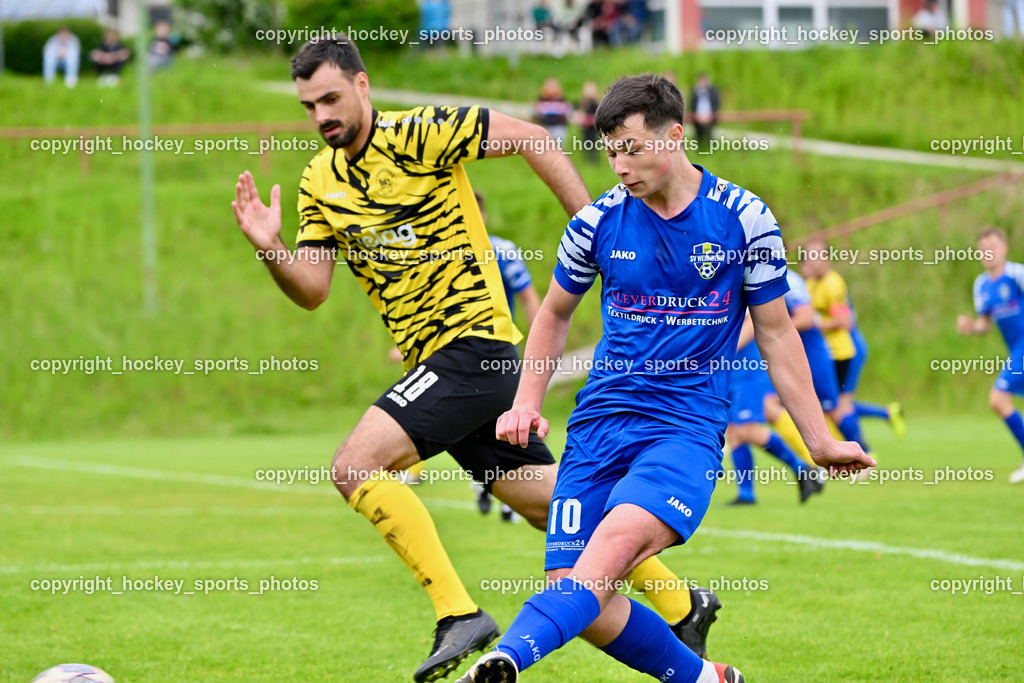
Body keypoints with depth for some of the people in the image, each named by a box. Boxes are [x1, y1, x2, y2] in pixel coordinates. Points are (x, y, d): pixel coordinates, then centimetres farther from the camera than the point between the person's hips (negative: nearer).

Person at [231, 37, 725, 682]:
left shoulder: (419, 133, -12)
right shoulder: (320, 182, 10)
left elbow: (530, 139, -9)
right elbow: (311, 288, 7)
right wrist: (269, 248, -12)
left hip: (472, 338, -8)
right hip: (431, 356, 8)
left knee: (357, 466, -20)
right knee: (552, 505, 12)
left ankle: (459, 614, -18)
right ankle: (683, 605, 24)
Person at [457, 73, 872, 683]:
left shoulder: (744, 218, -1)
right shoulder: (599, 221, 5)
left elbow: (775, 333, 9)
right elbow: (555, 313, 22)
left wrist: (820, 440, 9)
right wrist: (527, 403, 10)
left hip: (689, 427, -3)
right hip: (601, 422, 3)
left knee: (619, 538, -31)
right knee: (573, 588, -10)